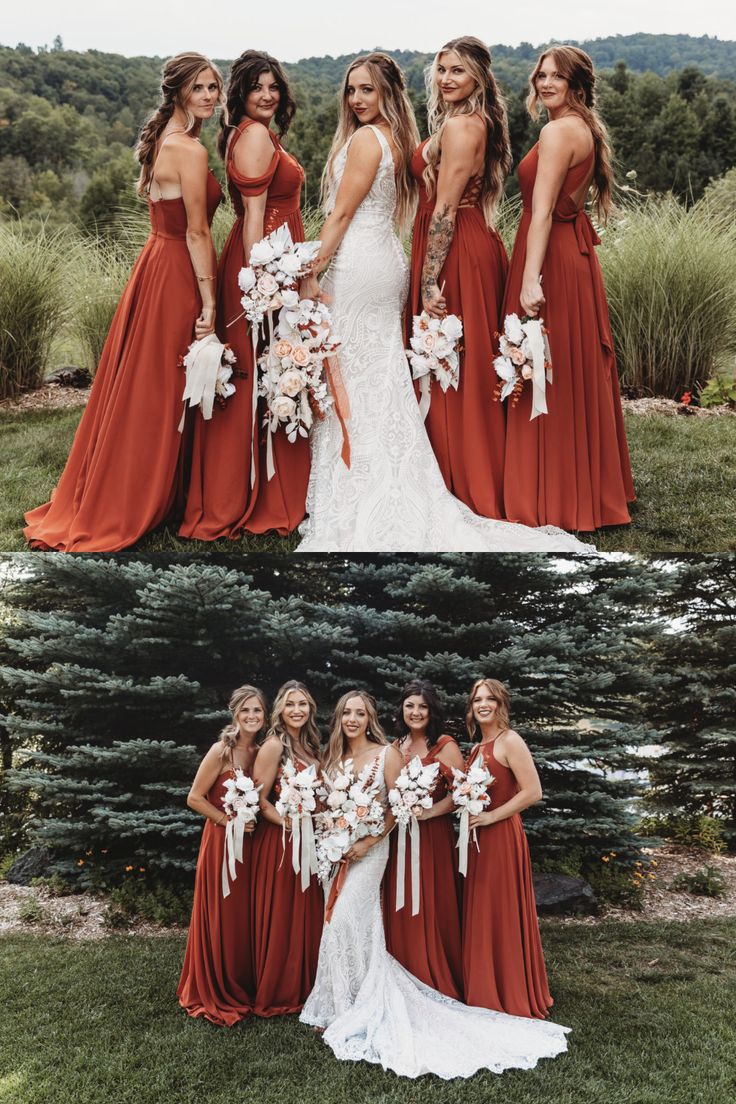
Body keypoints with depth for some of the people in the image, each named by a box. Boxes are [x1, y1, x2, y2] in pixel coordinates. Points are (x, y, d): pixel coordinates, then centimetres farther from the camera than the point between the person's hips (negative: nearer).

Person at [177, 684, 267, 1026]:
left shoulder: (262, 752, 4)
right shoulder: (221, 751, -13)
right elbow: (195, 798, -12)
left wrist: (255, 821, -1)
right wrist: (229, 820, -13)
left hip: (250, 844, 5)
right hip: (221, 842, -5)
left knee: (247, 918, 13)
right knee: (222, 920, 3)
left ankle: (244, 989, 30)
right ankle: (216, 994, 19)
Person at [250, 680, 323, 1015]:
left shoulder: (310, 746, 11)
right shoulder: (274, 746, -13)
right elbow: (259, 800, -15)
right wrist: (289, 823, -20)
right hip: (279, 842, -7)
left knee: (307, 916, 14)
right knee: (281, 919, 1)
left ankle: (303, 987, 27)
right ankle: (275, 995, 15)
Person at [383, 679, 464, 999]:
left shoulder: (445, 745, -4)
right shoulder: (395, 747, 12)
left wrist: (430, 812, -17)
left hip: (433, 836, -5)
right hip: (399, 836, 5)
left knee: (433, 909, -1)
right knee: (401, 911, 5)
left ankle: (438, 984, 14)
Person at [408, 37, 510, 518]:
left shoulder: (458, 125, -15)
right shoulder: (479, 121, 15)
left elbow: (444, 211, -19)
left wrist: (428, 281, -19)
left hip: (456, 253, -10)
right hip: (478, 245, 10)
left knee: (454, 375, -3)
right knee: (473, 370, 14)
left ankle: (466, 487, 6)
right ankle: (484, 484, 24)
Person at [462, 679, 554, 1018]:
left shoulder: (509, 741, -11)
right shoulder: (477, 747, 14)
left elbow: (533, 792, -18)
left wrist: (491, 816, -17)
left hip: (502, 837, -8)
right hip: (477, 838, 8)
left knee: (503, 914, -1)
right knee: (480, 915, 12)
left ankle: (512, 998, 12)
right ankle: (484, 993, 24)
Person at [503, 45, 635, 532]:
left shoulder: (557, 132, -14)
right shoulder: (588, 131, 15)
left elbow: (543, 210, -22)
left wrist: (531, 279, -28)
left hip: (551, 257, -10)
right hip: (577, 252, 10)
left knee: (548, 377, -4)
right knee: (579, 374, 14)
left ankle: (552, 499, 4)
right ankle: (591, 486, 25)